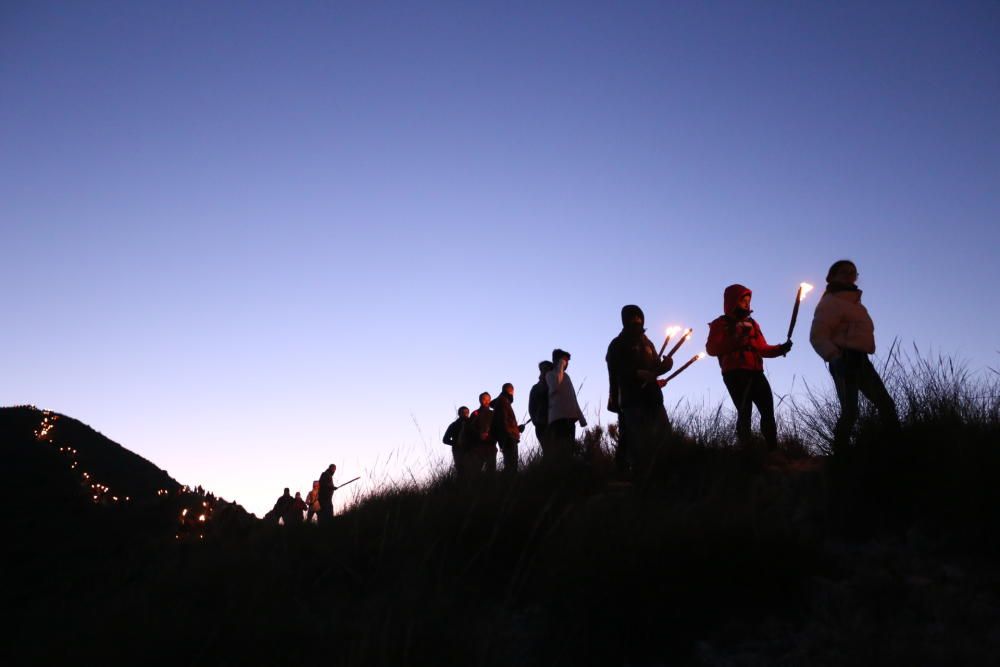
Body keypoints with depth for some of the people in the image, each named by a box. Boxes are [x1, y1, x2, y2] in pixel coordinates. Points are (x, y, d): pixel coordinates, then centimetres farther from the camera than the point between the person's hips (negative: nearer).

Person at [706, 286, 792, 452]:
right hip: (735, 374, -6)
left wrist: (780, 349, 2)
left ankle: (773, 451, -6)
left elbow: (762, 348, 19)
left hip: (755, 373, 6)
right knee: (745, 412, -18)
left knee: (768, 410, -5)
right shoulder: (721, 324, 8)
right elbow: (712, 349, -6)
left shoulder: (752, 323, 26)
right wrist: (735, 340, -16)